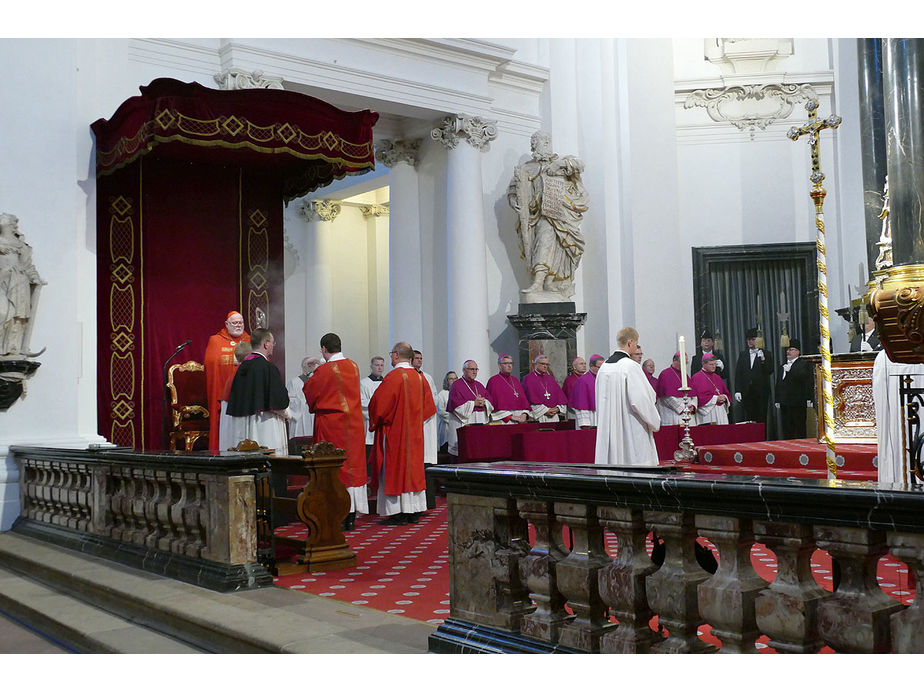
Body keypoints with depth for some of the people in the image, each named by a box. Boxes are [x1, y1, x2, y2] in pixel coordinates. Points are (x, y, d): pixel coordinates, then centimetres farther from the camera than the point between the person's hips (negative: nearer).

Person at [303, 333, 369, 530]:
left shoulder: (324, 370, -14)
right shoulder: (353, 366, 4)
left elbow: (309, 392, -1)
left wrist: (310, 380, 20)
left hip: (331, 424, -5)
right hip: (353, 423, 5)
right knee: (353, 465, 8)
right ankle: (351, 518, 11)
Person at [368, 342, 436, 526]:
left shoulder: (394, 376, -16)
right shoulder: (420, 377, 7)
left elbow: (378, 403, -16)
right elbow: (428, 406, 15)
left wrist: (375, 421, 2)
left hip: (394, 431, -7)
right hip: (414, 431, 7)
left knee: (394, 469, -2)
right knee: (413, 467, 11)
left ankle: (398, 513, -2)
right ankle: (414, 511, 14)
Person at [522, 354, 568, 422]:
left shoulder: (550, 378, 18)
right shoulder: (528, 378, 1)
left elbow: (560, 395, 12)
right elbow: (531, 398, -9)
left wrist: (557, 408, -5)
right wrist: (545, 411, -13)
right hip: (537, 415, -5)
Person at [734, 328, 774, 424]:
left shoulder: (765, 354, 4)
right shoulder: (742, 355, 13)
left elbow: (770, 370, -6)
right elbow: (738, 374, 8)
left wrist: (763, 360, -21)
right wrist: (737, 391, -1)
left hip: (761, 392, -2)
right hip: (747, 393, 2)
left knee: (762, 419, -3)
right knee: (750, 419, 0)